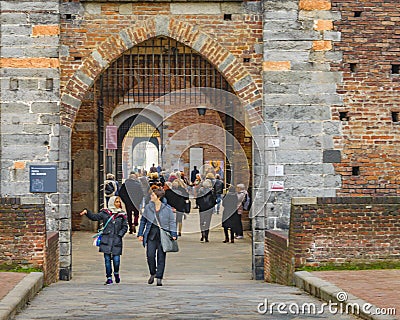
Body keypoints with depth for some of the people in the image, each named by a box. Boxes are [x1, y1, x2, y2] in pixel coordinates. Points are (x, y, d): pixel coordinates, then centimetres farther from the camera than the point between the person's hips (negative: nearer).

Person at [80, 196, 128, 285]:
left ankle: (116, 273, 23)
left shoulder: (122, 215, 7)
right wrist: (87, 211, -6)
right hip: (106, 240, 0)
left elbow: (125, 227, 10)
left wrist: (120, 234, -4)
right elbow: (94, 217, 8)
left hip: (117, 240, 0)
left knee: (116, 259, -6)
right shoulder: (105, 213, 7)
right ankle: (109, 278, 11)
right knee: (107, 259, 1)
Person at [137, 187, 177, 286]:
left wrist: (173, 235, -5)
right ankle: (152, 273, 15)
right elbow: (143, 221, 15)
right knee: (150, 255, -8)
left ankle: (159, 278, 8)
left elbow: (172, 222, 3)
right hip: (151, 234, 2)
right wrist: (140, 234, 11)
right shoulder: (148, 207, 8)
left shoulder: (167, 209, 0)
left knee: (161, 257, 0)